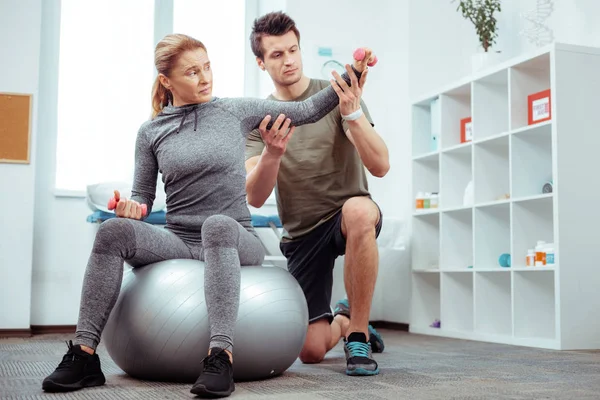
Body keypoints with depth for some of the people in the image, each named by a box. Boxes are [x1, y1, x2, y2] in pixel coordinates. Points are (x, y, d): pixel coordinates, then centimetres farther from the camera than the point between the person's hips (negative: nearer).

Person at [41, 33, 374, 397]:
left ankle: (221, 358, -48)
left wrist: (349, 78, -3)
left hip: (234, 240, -2)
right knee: (113, 231, -26)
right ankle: (84, 355, -26)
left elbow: (307, 111, 9)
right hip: (180, 241, 2)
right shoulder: (151, 132, 9)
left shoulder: (236, 112, 7)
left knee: (217, 224, -38)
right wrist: (130, 207, -9)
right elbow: (144, 196, 13)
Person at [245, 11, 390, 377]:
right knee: (311, 351, -4)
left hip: (348, 215, -2)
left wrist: (352, 113, -34)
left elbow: (380, 166, -18)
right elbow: (255, 198, -13)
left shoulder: (337, 95, -6)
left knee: (360, 211, -41)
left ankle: (357, 334, -22)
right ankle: (343, 319, 35)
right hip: (302, 233, 2)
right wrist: (272, 152, -33)